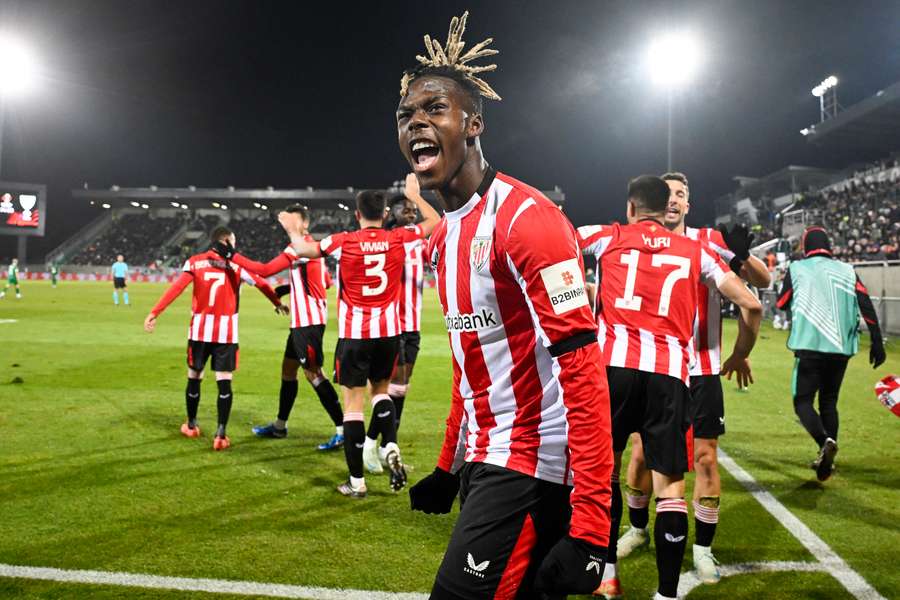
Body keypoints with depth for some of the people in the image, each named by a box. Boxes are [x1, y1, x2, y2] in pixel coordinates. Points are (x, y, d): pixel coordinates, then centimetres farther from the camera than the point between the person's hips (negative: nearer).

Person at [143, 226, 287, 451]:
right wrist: (278, 304, 24)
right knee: (224, 382, -1)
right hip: (226, 332, -2)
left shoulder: (194, 262, 2)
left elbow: (176, 288, -8)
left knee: (194, 378, 17)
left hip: (199, 330, 2)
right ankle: (220, 435, -6)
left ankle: (191, 426, 32)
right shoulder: (237, 264, 1)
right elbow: (261, 284, 9)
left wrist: (155, 312, -10)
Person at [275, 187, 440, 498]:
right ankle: (391, 448, 1)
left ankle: (357, 481, 7)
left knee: (353, 402, 3)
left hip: (354, 333, -3)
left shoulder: (343, 242, -7)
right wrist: (414, 195, 26)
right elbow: (434, 220, 13)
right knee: (381, 389, 23)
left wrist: (293, 229, 24)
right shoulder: (399, 239, -2)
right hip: (388, 331, 3)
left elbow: (303, 249, 5)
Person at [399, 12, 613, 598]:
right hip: (483, 460, 9)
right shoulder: (444, 237, 11)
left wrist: (589, 526, -26)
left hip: (531, 465, -9)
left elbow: (583, 370, -23)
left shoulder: (525, 218, -18)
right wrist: (449, 467, 24)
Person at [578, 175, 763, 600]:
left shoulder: (607, 238, 14)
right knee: (670, 486, 6)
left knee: (604, 469, 18)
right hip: (668, 373, 0)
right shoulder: (696, 251, 18)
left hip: (612, 365, 0)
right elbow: (750, 305, 13)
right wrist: (740, 356, 28)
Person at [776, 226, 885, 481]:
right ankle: (826, 459, 16)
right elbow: (867, 306, 1)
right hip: (841, 347, 4)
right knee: (829, 402, 16)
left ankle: (825, 441, -24)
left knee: (803, 401, 3)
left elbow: (781, 303, 11)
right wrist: (877, 342, 1)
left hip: (810, 346, -3)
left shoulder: (796, 269, 3)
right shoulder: (846, 270, 10)